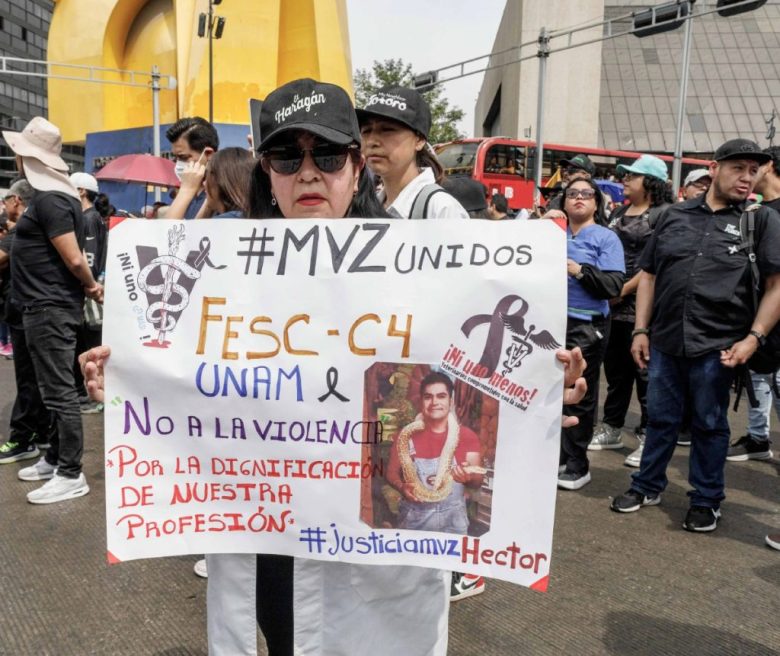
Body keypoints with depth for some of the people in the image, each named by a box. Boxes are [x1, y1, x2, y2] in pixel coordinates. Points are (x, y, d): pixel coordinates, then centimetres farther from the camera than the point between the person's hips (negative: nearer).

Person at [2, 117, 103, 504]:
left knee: (58, 391, -6)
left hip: (50, 309, -10)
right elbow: (69, 255, 19)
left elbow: (74, 258, -22)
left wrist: (91, 286, -6)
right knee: (55, 389, 16)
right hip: (47, 306, 10)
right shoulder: (55, 195, 15)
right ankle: (55, 459, 28)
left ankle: (72, 475, 2)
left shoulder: (49, 200, -18)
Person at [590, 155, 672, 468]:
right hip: (611, 304, 7)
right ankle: (611, 429, 26)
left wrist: (625, 290, -14)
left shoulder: (664, 214, -5)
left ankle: (648, 438, 8)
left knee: (644, 372, -1)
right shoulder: (619, 212, 16)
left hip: (641, 305, -7)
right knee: (615, 370, 14)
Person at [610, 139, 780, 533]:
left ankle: (706, 501, 26)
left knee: (709, 425, 10)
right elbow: (648, 275, 12)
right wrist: (641, 329, 6)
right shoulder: (674, 215, 9)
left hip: (717, 345, -2)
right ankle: (648, 486, 30)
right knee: (660, 418, 14)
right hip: (665, 339, 2)